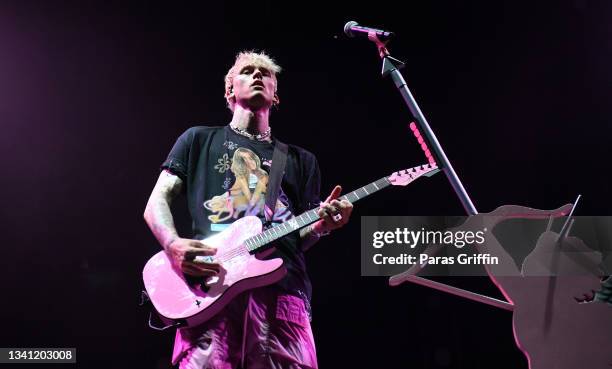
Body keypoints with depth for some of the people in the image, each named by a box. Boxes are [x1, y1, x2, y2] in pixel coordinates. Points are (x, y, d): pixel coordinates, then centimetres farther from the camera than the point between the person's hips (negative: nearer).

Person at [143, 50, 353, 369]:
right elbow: (156, 202, 14)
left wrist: (322, 224, -1)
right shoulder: (199, 139, 21)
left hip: (282, 292, 2)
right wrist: (174, 244, -8)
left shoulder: (301, 160, 27)